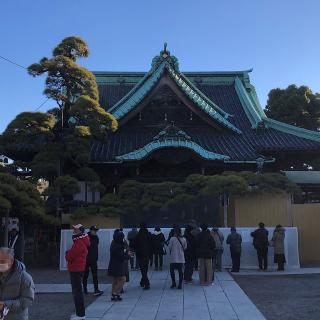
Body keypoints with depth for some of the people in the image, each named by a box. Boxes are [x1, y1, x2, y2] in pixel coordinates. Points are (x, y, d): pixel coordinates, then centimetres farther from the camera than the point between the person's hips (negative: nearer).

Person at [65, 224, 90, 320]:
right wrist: (69, 254, 0)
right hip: (77, 269, 11)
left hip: (76, 270, -11)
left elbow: (69, 256, -19)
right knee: (77, 291, 17)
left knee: (77, 292, -6)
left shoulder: (79, 243, -19)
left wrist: (67, 254, 0)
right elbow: (73, 253, 18)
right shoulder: (79, 241, 15)